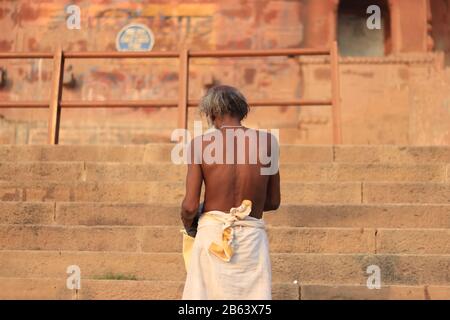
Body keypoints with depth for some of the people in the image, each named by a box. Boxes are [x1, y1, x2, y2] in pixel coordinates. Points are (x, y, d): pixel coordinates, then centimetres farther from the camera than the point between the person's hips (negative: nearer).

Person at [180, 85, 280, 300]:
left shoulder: (200, 143, -4)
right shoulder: (267, 141, 1)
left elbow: (190, 206, -6)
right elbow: (273, 202, 8)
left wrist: (188, 226, 16)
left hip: (212, 235, -1)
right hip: (252, 236, 1)